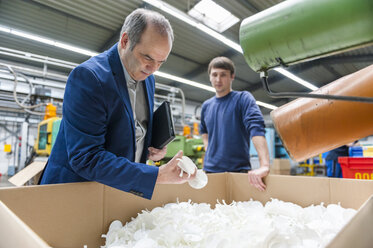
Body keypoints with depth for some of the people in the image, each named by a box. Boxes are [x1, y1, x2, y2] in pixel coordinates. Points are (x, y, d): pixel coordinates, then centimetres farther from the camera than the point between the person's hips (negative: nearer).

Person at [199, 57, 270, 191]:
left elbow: (256, 127, -23)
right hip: (210, 169, 5)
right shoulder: (206, 105, 9)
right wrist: (208, 148, 8)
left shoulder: (243, 98, -7)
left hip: (238, 170, -4)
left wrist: (264, 165, -36)